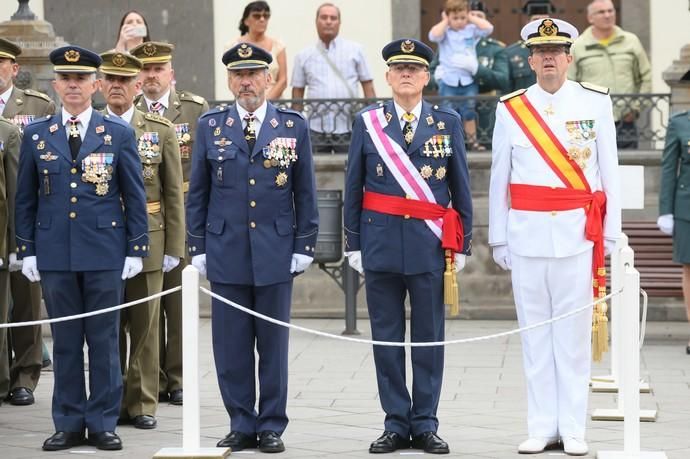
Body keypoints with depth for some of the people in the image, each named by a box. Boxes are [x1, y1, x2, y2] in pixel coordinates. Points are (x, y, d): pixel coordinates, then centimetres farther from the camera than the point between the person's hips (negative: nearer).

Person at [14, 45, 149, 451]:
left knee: (104, 340, 3)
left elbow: (135, 196, 4)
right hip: (54, 254, 1)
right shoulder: (36, 135, 7)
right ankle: (68, 424, 13)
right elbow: (25, 198, 10)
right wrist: (26, 250, 4)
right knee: (65, 341, 6)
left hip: (105, 253, -1)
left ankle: (102, 424, 10)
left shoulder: (119, 133, 3)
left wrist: (136, 249, -1)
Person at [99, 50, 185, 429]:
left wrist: (173, 248, -1)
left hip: (147, 245, 0)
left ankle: (142, 404, 11)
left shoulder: (161, 131, 4)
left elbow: (174, 195, 3)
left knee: (145, 327, 3)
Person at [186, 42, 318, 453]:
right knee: (231, 346, 3)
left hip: (276, 253, -1)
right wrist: (197, 247, 3)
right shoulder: (210, 127, 6)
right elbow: (198, 193, 8)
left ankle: (272, 427, 12)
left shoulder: (294, 126, 4)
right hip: (226, 251, 1)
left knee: (273, 345, 4)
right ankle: (242, 425, 12)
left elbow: (305, 192, 5)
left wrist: (304, 246, 0)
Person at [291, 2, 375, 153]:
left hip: (348, 129, -1)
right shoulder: (304, 56, 9)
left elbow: (368, 85, 7)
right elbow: (297, 92, 10)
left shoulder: (355, 50, 7)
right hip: (316, 129, 1)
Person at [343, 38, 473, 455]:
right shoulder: (367, 123, 6)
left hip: (431, 243, 0)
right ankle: (396, 424, 10)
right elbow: (354, 188, 7)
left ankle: (425, 424, 10)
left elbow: (461, 188, 7)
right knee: (387, 337, 3)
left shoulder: (448, 122, 6)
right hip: (381, 243, 0)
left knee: (429, 337, 3)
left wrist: (461, 244, 3)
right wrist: (353, 244, 3)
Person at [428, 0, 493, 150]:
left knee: (469, 112, 9)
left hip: (469, 80, 1)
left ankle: (472, 140, 18)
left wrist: (473, 18, -2)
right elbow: (433, 35, -22)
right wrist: (445, 22, -9)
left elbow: (488, 28, -9)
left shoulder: (472, 31, 3)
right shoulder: (445, 32, -2)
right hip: (448, 80, -1)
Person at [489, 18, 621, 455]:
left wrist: (610, 233, 1)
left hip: (578, 233, -1)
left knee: (574, 332, 1)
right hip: (527, 234, 1)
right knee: (535, 331, 4)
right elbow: (499, 177, 8)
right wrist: (498, 237, 6)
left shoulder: (596, 102, 2)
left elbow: (609, 170, 4)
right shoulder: (510, 109, 4)